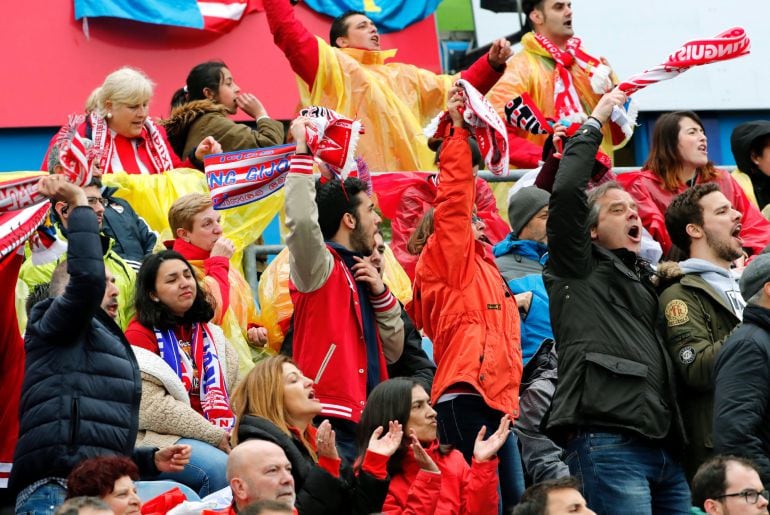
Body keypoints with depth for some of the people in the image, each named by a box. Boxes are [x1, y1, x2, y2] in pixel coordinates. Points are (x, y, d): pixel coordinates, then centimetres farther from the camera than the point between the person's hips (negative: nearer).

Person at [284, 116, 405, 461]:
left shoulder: (358, 274, 21)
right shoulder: (319, 268, -3)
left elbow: (392, 352, 20)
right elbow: (301, 221, -26)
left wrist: (381, 294, 5)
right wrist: (302, 150, -20)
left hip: (363, 421, 8)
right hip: (329, 423, -8)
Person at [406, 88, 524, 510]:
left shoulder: (482, 267, 24)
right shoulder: (446, 262, 1)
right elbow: (453, 203, -7)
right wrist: (458, 131, -8)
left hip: (497, 400, 9)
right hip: (467, 397, -9)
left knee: (515, 500, 7)